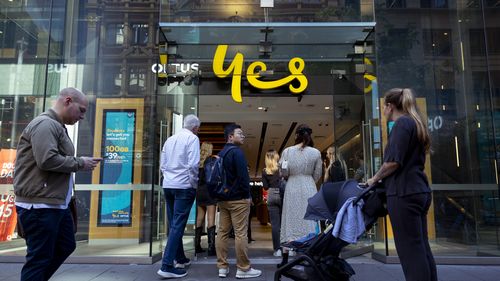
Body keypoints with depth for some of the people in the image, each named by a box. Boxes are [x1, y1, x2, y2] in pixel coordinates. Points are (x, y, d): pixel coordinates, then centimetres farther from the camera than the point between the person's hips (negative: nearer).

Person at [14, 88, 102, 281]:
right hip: (40, 205, -11)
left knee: (66, 246, 19)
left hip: (56, 203, 11)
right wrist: (80, 163, -16)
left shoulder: (57, 126, 18)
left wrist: (81, 162, 6)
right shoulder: (45, 124, -15)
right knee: (39, 257, 0)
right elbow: (47, 160, -26)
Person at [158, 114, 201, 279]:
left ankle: (180, 259, 27)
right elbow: (193, 165, -16)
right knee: (178, 225, -6)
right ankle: (167, 266, -8)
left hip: (168, 185, 7)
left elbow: (162, 164, 14)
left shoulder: (170, 139, 13)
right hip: (184, 186, -7)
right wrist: (194, 183, -3)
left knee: (173, 224, 14)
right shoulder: (192, 138, -6)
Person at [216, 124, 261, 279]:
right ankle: (243, 269, 3)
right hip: (238, 199, -9)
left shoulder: (221, 153, 15)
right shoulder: (237, 151, -12)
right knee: (240, 234, -3)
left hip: (223, 198, 9)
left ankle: (222, 267, 12)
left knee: (222, 232, 8)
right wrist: (248, 195, -9)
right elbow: (243, 176, -18)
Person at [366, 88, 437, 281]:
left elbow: (394, 161, -17)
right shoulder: (415, 123, 19)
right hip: (419, 191, 10)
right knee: (422, 248, 12)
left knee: (410, 251, -6)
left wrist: (375, 179, -2)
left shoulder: (402, 123, -8)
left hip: (404, 193, -10)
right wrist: (382, 178, 21)